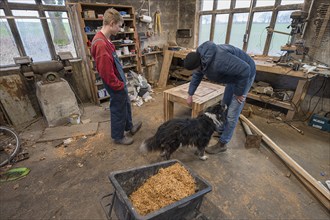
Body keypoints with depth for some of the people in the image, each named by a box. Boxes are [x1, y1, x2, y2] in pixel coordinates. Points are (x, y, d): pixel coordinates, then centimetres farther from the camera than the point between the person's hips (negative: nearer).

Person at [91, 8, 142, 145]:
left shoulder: (104, 39, 7)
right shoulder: (101, 44, -25)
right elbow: (106, 71, -26)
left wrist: (121, 82, 15)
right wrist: (119, 85, -16)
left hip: (119, 81, 10)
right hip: (116, 85, -10)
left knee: (126, 105, 24)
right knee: (119, 110, 7)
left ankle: (129, 127, 44)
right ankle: (118, 137, 28)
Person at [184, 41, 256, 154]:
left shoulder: (219, 61, -40)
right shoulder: (200, 57, -11)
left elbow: (244, 70, -35)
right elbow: (196, 76, 5)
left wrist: (239, 92, -22)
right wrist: (190, 95, 9)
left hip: (244, 75, -9)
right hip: (233, 74, 9)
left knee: (232, 114, -6)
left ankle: (222, 144, 7)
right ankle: (220, 132, 37)